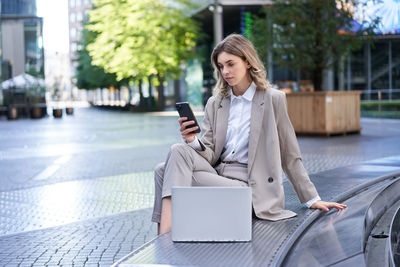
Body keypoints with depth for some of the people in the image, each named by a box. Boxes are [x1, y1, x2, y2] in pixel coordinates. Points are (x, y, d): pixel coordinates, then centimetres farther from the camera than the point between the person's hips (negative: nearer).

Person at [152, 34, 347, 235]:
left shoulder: (273, 99, 2)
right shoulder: (214, 104, 16)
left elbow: (290, 157, 5)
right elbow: (211, 155, 9)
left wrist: (312, 199, 4)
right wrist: (193, 141, -13)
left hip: (247, 184, -5)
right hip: (216, 174, 5)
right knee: (178, 152, -26)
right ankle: (163, 241, -30)